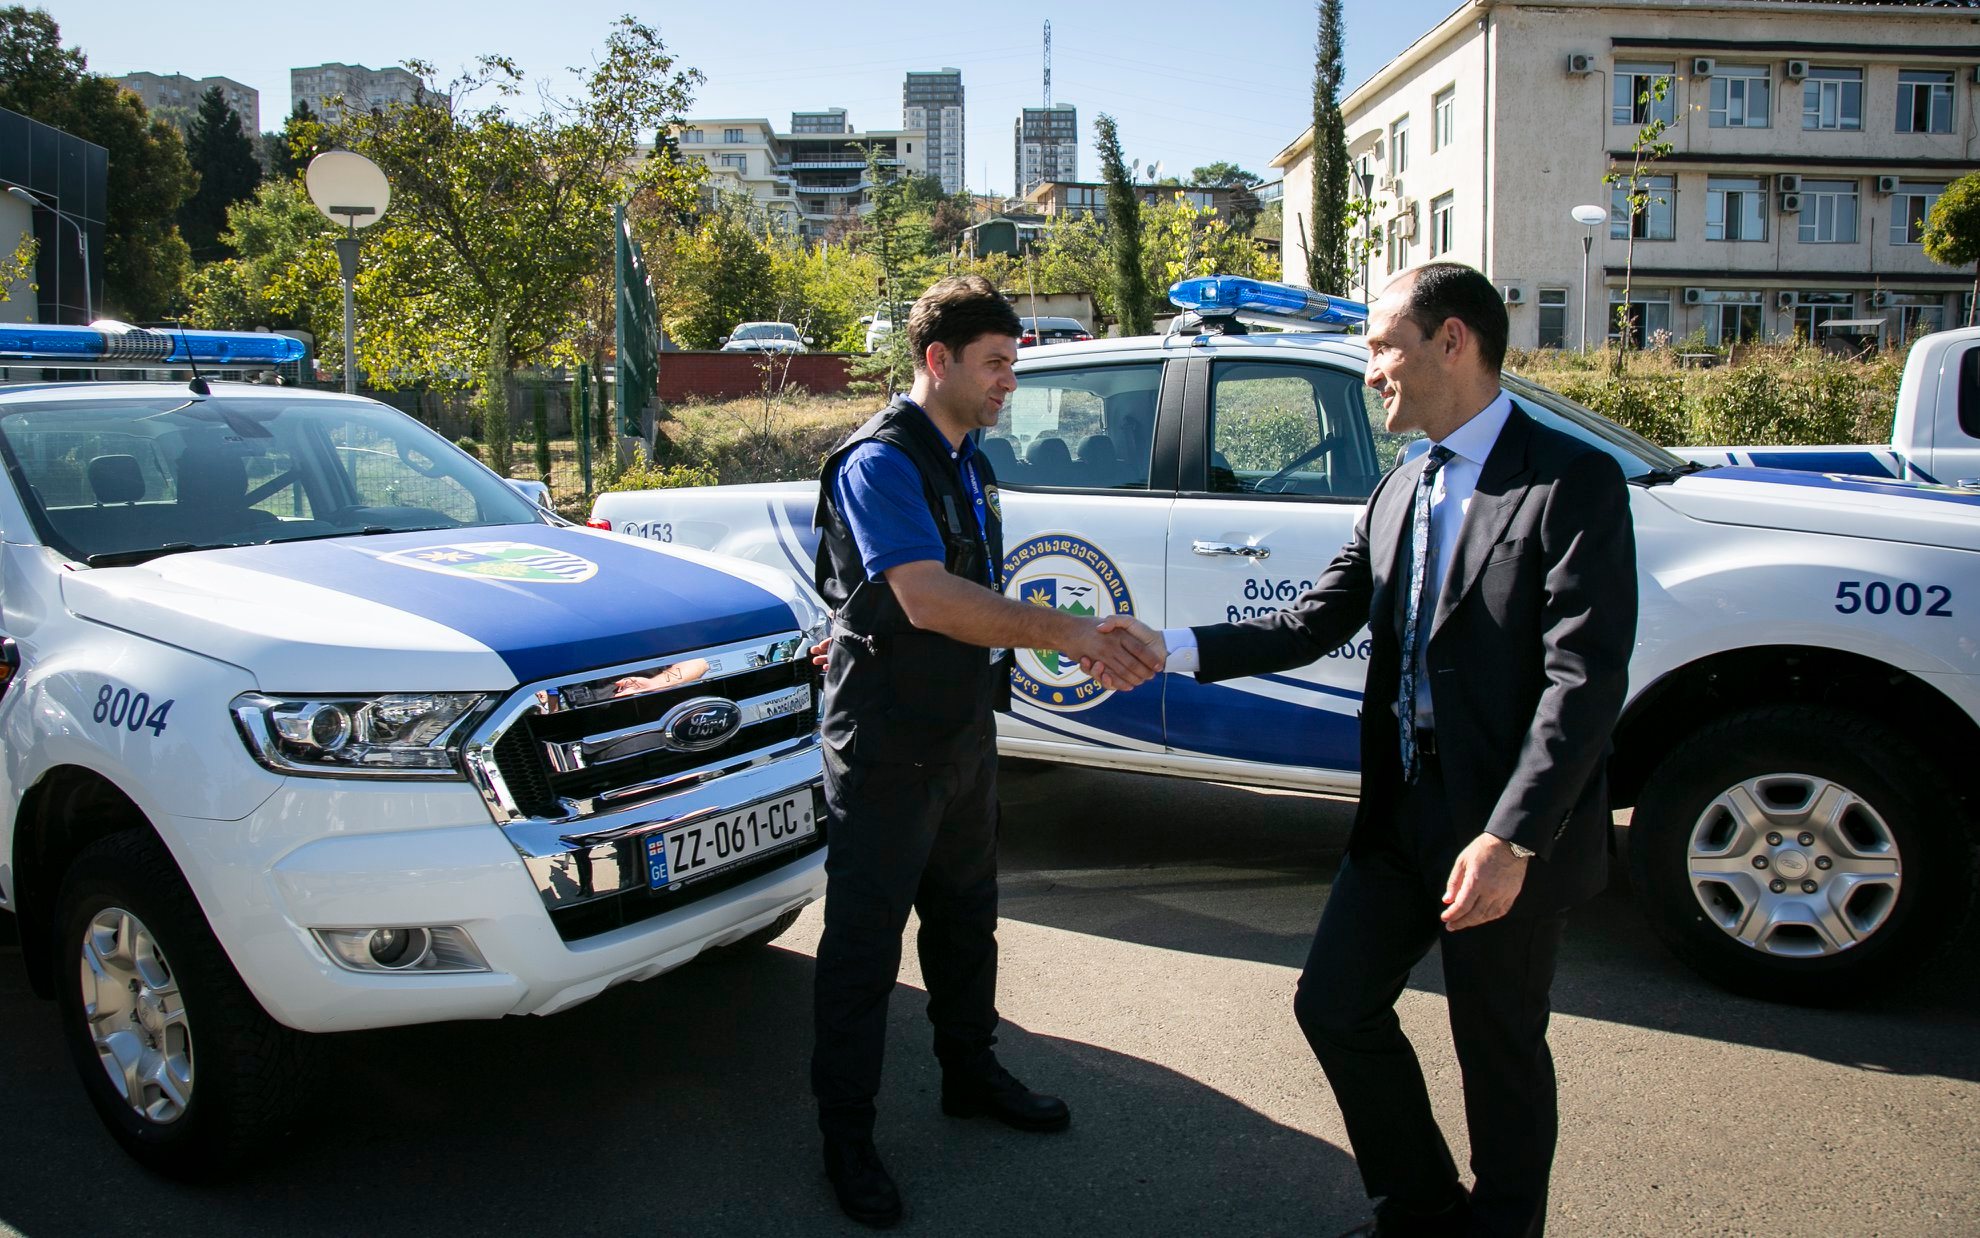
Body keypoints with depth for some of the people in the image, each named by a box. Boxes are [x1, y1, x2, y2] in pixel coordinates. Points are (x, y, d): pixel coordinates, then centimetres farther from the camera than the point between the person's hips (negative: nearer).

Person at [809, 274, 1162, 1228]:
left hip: (962, 729, 9)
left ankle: (970, 1071, 41)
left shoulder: (967, 460, 11)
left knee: (965, 915, 22)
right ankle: (846, 1132, 18)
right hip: (886, 744, -9)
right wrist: (1066, 632, -35)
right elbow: (927, 599, -32)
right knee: (865, 938, 3)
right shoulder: (881, 461, -19)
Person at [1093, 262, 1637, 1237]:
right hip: (1402, 809, 7)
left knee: (1498, 1050, 10)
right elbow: (1313, 624, 7)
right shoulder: (1400, 490, 11)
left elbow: (1586, 678, -20)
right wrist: (1171, 648, -3)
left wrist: (1510, 839, -25)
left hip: (1509, 835, -7)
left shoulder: (1572, 482, -13)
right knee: (1335, 1007, 13)